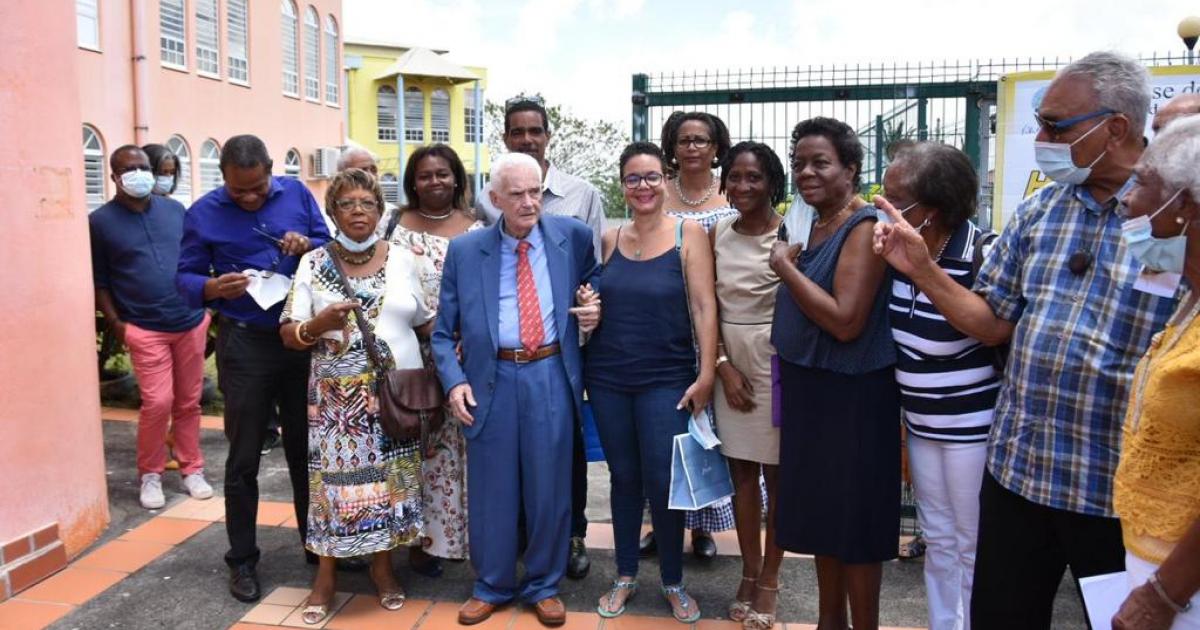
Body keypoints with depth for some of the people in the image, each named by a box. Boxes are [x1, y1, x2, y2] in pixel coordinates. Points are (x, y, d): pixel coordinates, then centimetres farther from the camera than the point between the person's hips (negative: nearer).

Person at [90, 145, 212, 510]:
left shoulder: (175, 210, 9)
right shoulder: (100, 221, -1)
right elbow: (98, 281, 1)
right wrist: (114, 323, -7)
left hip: (191, 322, 3)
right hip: (144, 329, -3)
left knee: (189, 402, 9)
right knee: (157, 402, -9)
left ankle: (192, 469, 22)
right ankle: (150, 475, 10)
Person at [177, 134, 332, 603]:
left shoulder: (297, 193, 3)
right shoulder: (203, 213, -2)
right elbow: (185, 277, -2)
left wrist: (309, 247, -16)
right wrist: (214, 287, -23)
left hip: (303, 339, 2)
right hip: (245, 345, -2)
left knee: (305, 448, 14)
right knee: (243, 458, 5)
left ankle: (316, 543, 30)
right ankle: (242, 559, 20)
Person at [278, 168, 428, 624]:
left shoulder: (403, 259, 4)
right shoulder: (314, 264, 0)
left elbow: (425, 321, 10)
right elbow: (288, 335, -1)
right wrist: (318, 325, -21)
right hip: (338, 396, -1)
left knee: (391, 478, 7)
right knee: (335, 479, 1)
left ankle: (383, 565, 26)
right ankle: (326, 575, 18)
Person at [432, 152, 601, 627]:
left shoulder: (573, 236, 2)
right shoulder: (464, 250, 2)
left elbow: (594, 279, 22)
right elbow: (443, 331, 4)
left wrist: (592, 307, 0)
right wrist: (454, 380, -11)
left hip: (552, 377, 0)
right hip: (492, 380, 0)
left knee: (550, 488, 8)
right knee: (491, 490, 10)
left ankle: (544, 586, 28)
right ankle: (491, 586, 30)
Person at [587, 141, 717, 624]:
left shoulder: (688, 233, -4)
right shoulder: (610, 240, 7)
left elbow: (704, 305, -9)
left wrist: (706, 373, -14)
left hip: (666, 379, -3)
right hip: (608, 378, 3)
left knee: (662, 481, -2)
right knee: (623, 477, 12)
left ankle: (673, 582, 20)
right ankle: (625, 575, 28)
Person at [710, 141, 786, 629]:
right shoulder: (717, 234, 5)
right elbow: (709, 308, 5)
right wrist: (723, 367, -3)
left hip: (778, 361, -4)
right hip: (730, 362, 4)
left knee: (777, 474, 6)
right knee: (741, 471, 11)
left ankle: (769, 579, 20)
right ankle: (749, 573, 25)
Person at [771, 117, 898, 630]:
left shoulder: (863, 227, -16)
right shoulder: (814, 223, 10)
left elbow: (845, 320, -25)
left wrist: (785, 267, -18)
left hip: (851, 395, -9)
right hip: (808, 389, 9)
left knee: (853, 520, 4)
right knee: (820, 512, 17)